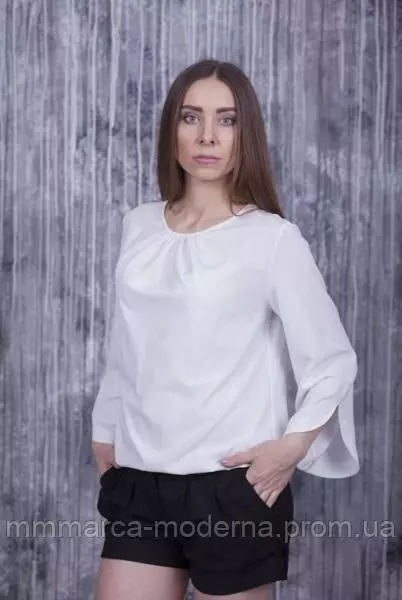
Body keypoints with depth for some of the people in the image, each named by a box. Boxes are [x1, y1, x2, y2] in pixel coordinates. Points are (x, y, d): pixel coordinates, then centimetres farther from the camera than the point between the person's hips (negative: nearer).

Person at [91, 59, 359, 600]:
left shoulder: (272, 238, -7)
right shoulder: (140, 227, 8)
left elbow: (333, 359, -3)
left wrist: (294, 444, -12)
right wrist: (105, 431, 20)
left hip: (234, 485, -4)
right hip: (141, 483, 4)